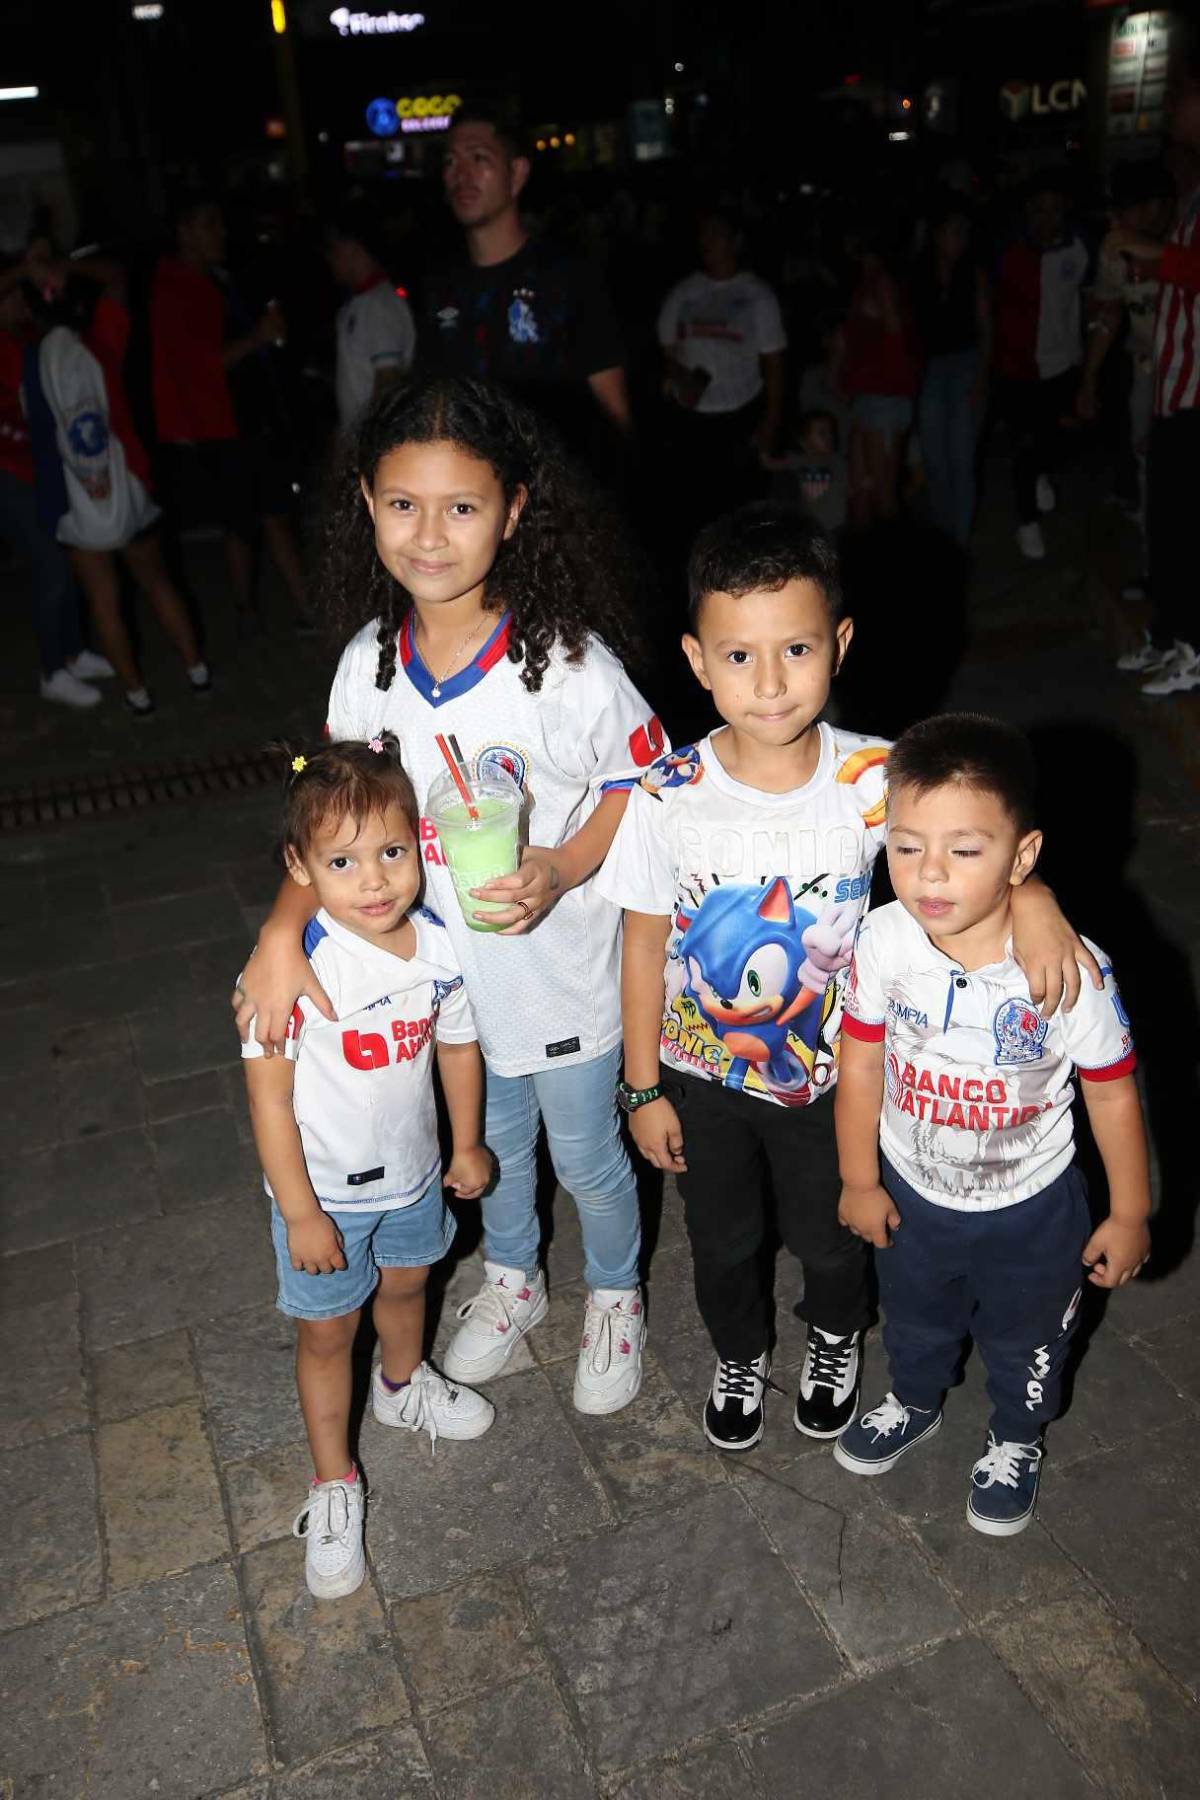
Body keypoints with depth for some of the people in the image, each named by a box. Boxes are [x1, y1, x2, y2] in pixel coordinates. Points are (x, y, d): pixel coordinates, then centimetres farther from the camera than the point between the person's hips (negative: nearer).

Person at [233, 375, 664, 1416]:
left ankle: (614, 1300, 49)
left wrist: (562, 869, -29)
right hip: (454, 971, 4)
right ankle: (512, 1279, 56)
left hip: (565, 971, -4)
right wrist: (284, 930, -15)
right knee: (493, 1141, 27)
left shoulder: (567, 661, -24)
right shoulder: (371, 661, -10)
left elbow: (643, 783, -13)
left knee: (587, 1156, 18)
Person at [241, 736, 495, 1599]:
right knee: (328, 1330, 14)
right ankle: (334, 1481, 37)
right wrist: (301, 1213, -19)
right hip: (326, 1191, -4)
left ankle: (404, 1384, 61)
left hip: (413, 1171, 5)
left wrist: (468, 1143, 11)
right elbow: (269, 1095, -23)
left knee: (406, 1282, 29)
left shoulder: (440, 947, -16)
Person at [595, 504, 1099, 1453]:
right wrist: (645, 1089, -3)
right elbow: (647, 945, -10)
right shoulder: (667, 797, -22)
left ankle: (836, 1339, 60)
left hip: (828, 1073, 0)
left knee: (829, 1237, 25)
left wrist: (1030, 896, -29)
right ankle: (740, 1354, 57)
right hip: (702, 1073, 0)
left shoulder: (873, 781, -23)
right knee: (722, 1241, 24)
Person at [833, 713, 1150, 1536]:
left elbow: (1112, 1095, -16)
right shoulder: (885, 941, -26)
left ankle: (1017, 1440, 59)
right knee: (915, 1322, 31)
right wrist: (860, 1181, -1)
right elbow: (861, 1063, -10)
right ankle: (915, 1404, 64)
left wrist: (1129, 1215, -4)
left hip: (1032, 1211, -2)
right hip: (912, 1194, 2)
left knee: (1024, 1342, 27)